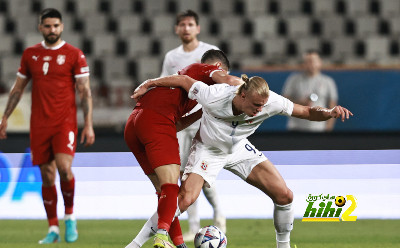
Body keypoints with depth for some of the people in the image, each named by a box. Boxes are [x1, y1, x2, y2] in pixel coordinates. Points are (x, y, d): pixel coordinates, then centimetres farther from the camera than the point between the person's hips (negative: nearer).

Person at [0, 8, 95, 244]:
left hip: (65, 122, -3)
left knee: (64, 167, -21)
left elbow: (85, 91, -1)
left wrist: (89, 125, -7)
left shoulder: (74, 55, -1)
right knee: (47, 176, 3)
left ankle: (70, 216, 1)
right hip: (39, 125, 3)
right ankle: (53, 229, 11)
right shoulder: (30, 54, 10)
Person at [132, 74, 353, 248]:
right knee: (185, 198, -25)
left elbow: (307, 112, -18)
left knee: (284, 195, -9)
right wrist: (148, 85, -7)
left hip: (239, 149, 4)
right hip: (208, 149, -4)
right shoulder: (213, 97, -36)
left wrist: (329, 112, -38)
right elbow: (184, 80, -19)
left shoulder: (270, 102, -27)